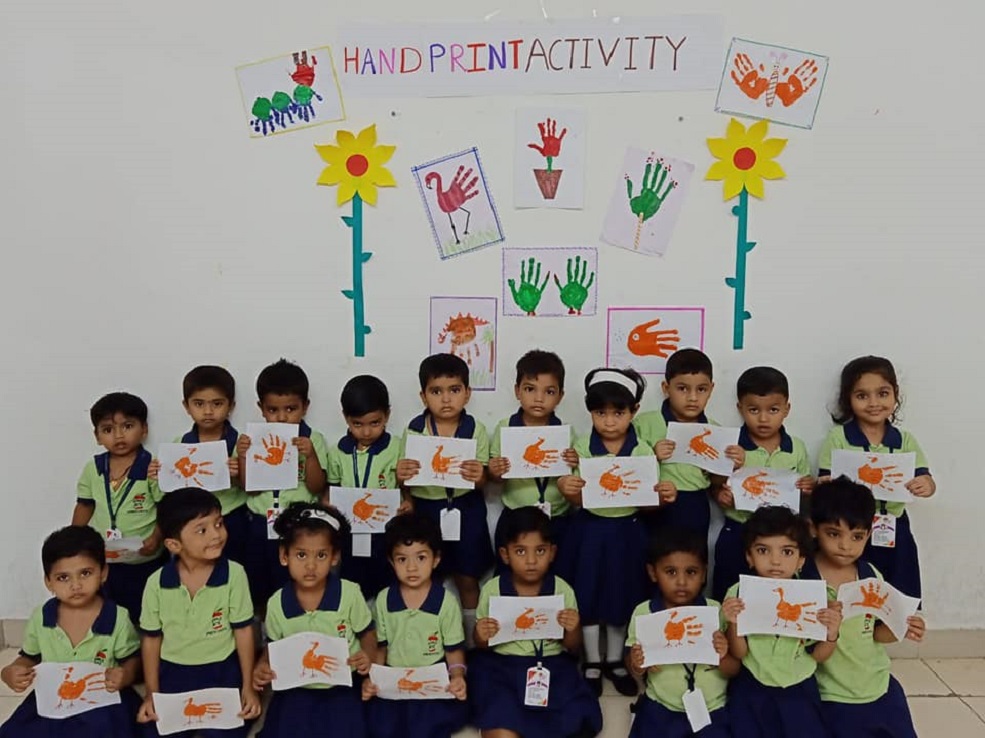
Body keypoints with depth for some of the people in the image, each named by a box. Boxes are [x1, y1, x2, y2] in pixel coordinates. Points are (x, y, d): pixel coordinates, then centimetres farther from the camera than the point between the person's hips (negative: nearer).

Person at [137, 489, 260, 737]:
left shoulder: (234, 574, -17)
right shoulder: (157, 582, -13)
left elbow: (243, 630, -8)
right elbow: (151, 638, 0)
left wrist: (247, 687, -5)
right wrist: (152, 694, 3)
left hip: (222, 672, -1)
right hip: (172, 673, 2)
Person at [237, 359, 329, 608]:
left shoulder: (313, 440, -7)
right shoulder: (255, 440, -1)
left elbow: (317, 487, -10)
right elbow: (247, 487, -1)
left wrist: (310, 455, -25)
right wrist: (242, 456, -17)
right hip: (260, 525, 3)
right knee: (257, 587, 17)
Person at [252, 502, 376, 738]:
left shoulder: (349, 593, -13)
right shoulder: (277, 603, -7)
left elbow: (367, 633, 1)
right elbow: (273, 646, 8)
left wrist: (367, 656, -18)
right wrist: (262, 666, -11)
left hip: (341, 691, -1)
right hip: (295, 692, 2)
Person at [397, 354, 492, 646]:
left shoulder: (476, 430, -6)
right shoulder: (414, 430, -5)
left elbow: (481, 481, -6)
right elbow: (405, 480, 0)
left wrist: (477, 476, -30)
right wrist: (401, 476, -24)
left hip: (465, 510, 0)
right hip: (425, 509, 1)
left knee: (467, 579, 11)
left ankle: (470, 642, 28)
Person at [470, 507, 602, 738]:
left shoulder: (562, 590, -3)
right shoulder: (492, 590, -3)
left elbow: (573, 649, 6)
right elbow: (481, 647, 8)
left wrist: (572, 631, -15)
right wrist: (481, 637, -15)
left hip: (552, 667, 2)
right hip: (501, 666, -1)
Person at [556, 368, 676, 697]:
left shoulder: (642, 451, -7)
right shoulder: (582, 447, -7)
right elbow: (578, 499, -3)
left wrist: (663, 495, -24)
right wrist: (565, 487, -25)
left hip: (626, 531, 0)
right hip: (590, 529, 0)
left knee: (621, 596, 13)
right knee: (588, 594, 9)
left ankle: (615, 661, 33)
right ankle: (592, 663, 28)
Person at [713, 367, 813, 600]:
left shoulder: (797, 449, 0)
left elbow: (804, 492, 8)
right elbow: (715, 486, 0)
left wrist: (809, 488, -13)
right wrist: (720, 494, -22)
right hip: (737, 535, -2)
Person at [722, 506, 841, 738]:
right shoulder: (739, 594, -15)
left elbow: (818, 656, -2)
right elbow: (738, 654, -10)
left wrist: (831, 635, -22)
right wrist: (733, 624, -28)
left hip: (799, 690, 1)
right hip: (750, 691, -1)